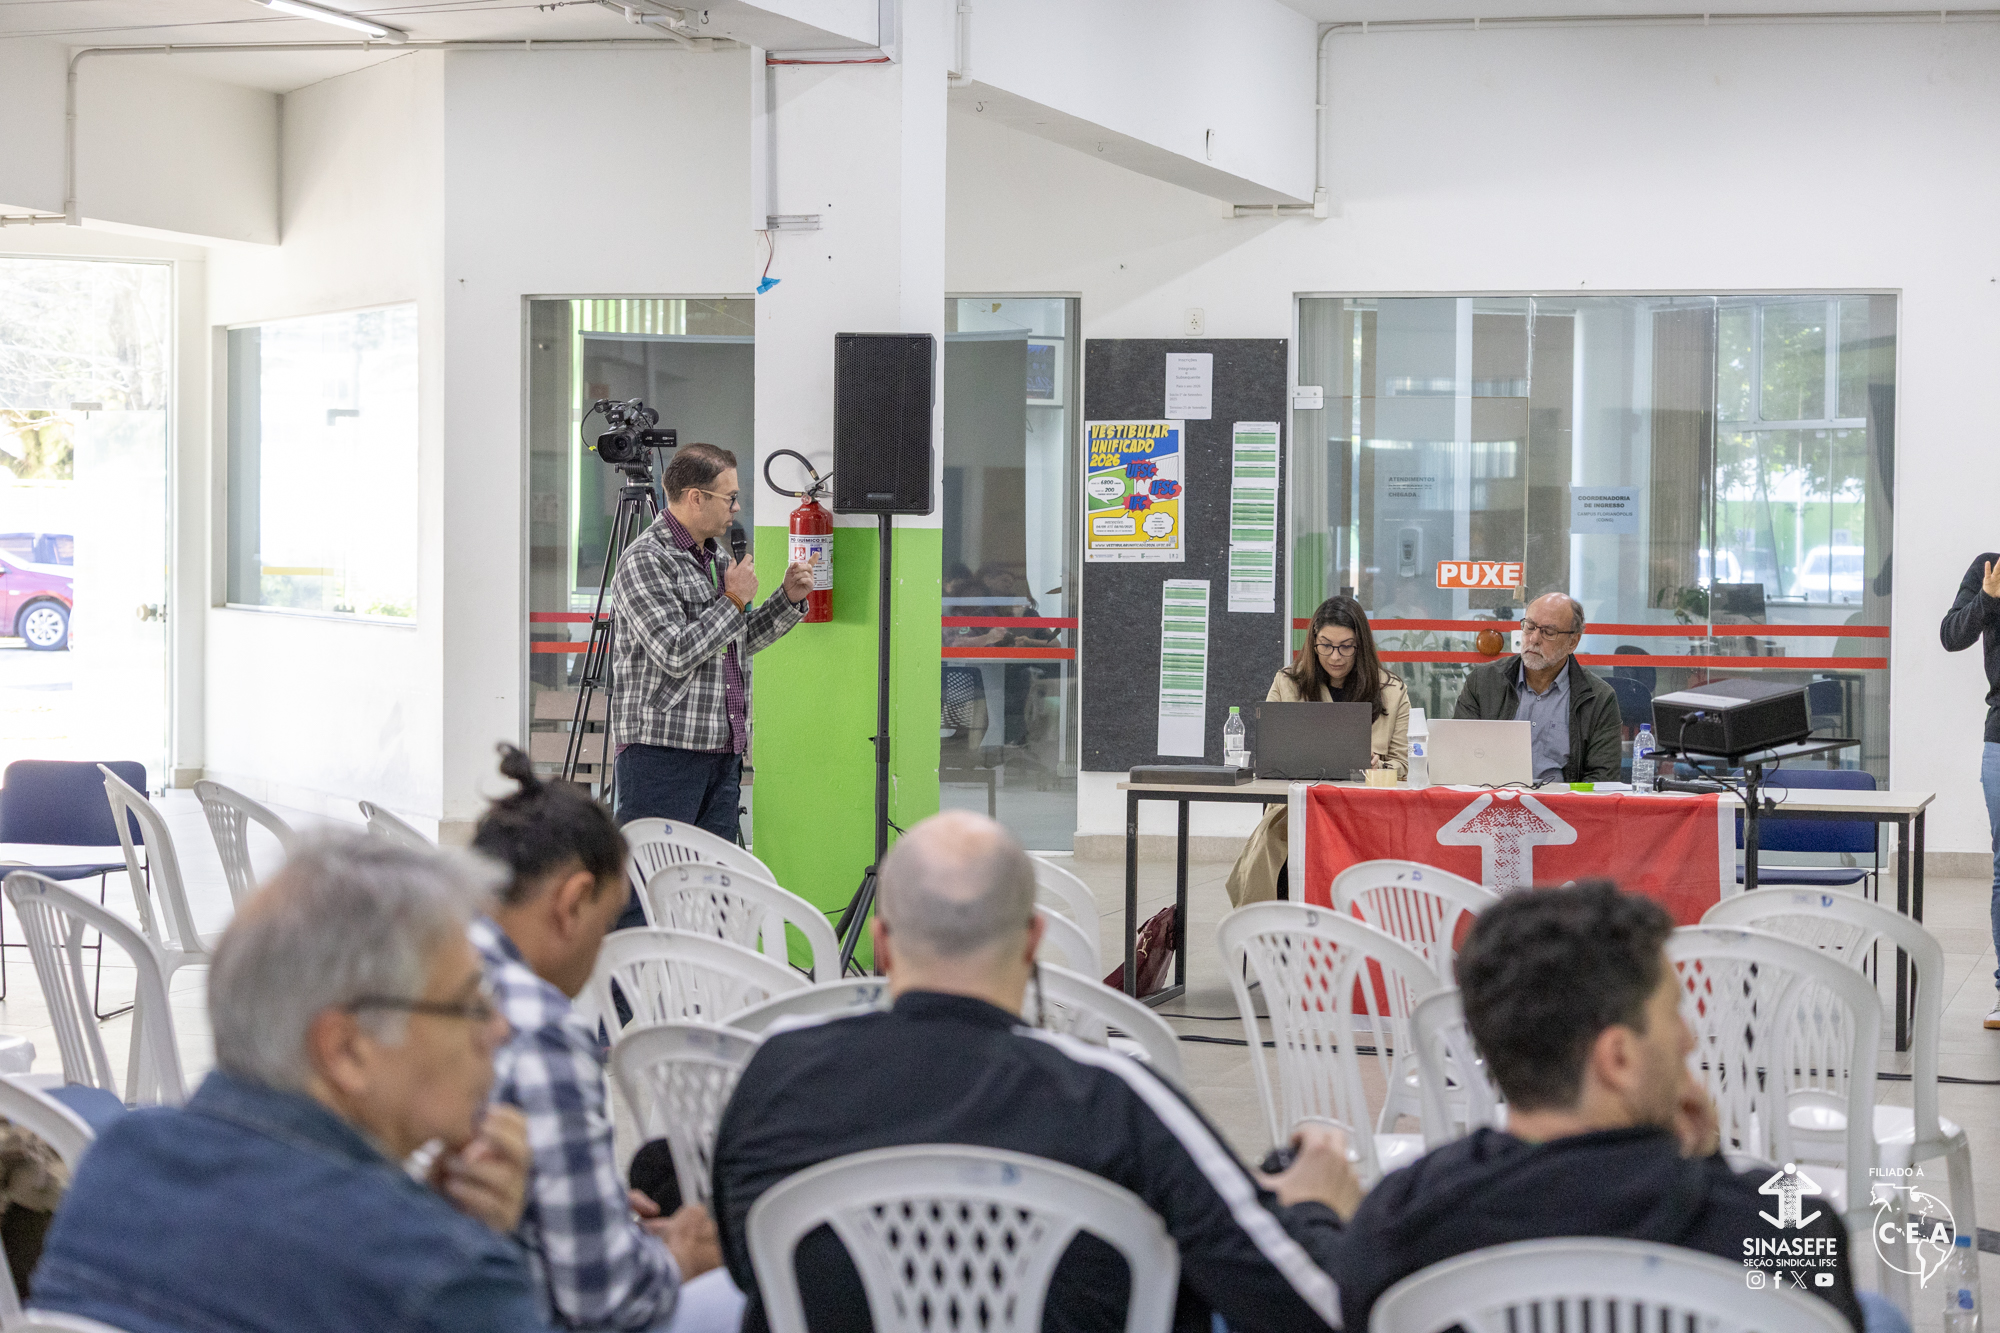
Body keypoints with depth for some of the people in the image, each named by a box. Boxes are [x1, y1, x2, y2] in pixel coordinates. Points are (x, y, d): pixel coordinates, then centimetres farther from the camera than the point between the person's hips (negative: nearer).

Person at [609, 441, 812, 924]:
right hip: (663, 750, -9)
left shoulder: (715, 556, 17)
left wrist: (789, 598, 11)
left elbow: (741, 642, 24)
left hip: (721, 752, 9)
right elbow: (676, 654, -19)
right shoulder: (645, 560, -11)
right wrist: (734, 601, -11)